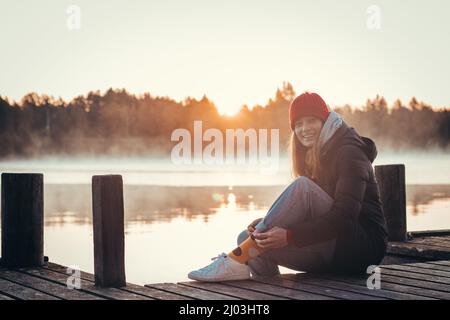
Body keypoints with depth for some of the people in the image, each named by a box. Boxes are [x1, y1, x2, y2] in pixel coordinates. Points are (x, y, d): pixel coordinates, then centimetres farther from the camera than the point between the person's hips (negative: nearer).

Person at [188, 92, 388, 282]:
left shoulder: (349, 152, -10)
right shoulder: (313, 155, 17)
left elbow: (344, 216, -23)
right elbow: (304, 214, 12)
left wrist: (290, 235, -31)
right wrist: (268, 224, -8)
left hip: (366, 246, -8)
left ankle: (237, 260, -33)